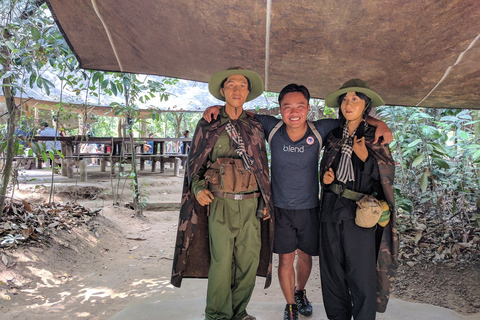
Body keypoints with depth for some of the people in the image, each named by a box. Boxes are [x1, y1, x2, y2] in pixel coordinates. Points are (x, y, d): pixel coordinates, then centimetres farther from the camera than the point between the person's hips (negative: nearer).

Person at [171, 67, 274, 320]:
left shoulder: (255, 127, 11)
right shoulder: (208, 125, 5)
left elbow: (263, 168, 15)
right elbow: (194, 164, 8)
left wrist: (266, 203, 12)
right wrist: (198, 188, -9)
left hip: (251, 205, 3)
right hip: (220, 204, -2)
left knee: (249, 260, 6)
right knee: (221, 261, -2)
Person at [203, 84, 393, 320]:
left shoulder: (319, 130, -12)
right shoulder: (272, 127, -12)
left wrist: (379, 123, -18)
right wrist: (220, 108, -14)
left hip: (309, 208, 1)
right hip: (281, 208, -1)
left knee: (305, 256, 18)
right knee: (286, 258, 5)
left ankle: (300, 292, 48)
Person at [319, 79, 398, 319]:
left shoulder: (375, 137, 2)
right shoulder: (333, 136, 12)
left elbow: (388, 175, -3)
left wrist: (366, 157, -18)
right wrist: (325, 178, 0)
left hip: (360, 212, -4)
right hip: (332, 209, 4)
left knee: (361, 274, 0)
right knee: (332, 270, 10)